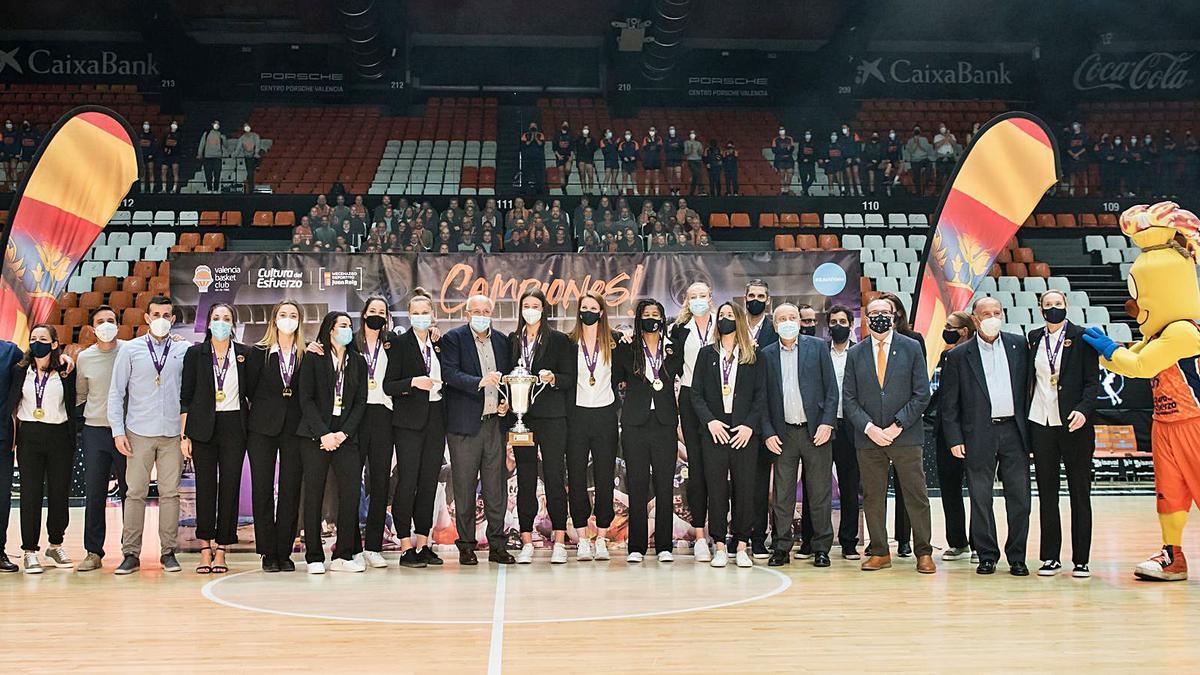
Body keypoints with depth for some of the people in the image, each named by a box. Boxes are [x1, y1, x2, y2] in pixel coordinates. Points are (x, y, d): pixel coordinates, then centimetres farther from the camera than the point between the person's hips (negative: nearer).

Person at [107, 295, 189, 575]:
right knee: (135, 492, 0)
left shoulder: (184, 350, 7)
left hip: (172, 433, 1)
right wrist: (118, 431, -1)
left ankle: (168, 552, 9)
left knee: (170, 492, 2)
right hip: (139, 433, 0)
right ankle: (131, 554, 6)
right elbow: (116, 393, 5)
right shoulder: (130, 350, 6)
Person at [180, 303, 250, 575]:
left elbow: (252, 393, 11)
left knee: (230, 487, 0)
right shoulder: (195, 353, 3)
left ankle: (221, 550, 8)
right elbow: (185, 397, 3)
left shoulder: (245, 354, 5)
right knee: (205, 488, 1)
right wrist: (184, 434, -1)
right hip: (203, 428, 0)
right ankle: (205, 550, 11)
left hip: (234, 427, 1)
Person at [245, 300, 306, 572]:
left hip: (294, 429, 0)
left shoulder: (307, 354, 4)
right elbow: (248, 389, 6)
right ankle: (268, 552, 10)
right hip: (262, 429, 0)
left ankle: (284, 552, 10)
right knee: (262, 490, 1)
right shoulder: (259, 353, 4)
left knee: (290, 491, 1)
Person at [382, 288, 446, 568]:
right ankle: (406, 547, -2)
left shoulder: (439, 342, 12)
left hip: (436, 419, 5)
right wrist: (413, 382, -23)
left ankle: (423, 544, 13)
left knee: (429, 482, 6)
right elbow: (388, 386, -5)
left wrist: (438, 343, 2)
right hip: (410, 420, -5)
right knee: (407, 481, -7)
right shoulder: (400, 343, -1)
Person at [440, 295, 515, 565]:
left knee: (496, 487, 6)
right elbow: (449, 373, -16)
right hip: (464, 423, -4)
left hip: (495, 422, 4)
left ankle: (497, 545, 14)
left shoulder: (502, 340, 14)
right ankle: (466, 546, 10)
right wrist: (480, 382, -29)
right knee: (464, 487, 1)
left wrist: (507, 403, 4)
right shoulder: (453, 338, -1)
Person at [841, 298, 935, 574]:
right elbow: (848, 399, 6)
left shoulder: (911, 348, 4)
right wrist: (869, 427, -9)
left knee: (916, 495, 1)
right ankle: (879, 553, 14)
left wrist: (897, 426, -9)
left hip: (905, 435, -2)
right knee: (872, 497, 5)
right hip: (868, 437, 2)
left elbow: (921, 394, -1)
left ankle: (923, 553, 11)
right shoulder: (855, 354, 8)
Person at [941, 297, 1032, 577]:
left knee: (1019, 497, 4)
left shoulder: (1019, 345, 8)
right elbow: (949, 403, 2)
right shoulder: (958, 356, 1)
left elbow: (1028, 385, 11)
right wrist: (955, 439, -5)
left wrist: (1029, 426, 4)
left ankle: (1017, 557, 15)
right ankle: (987, 556, 15)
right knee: (980, 498, 4)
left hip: (1014, 431, 2)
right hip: (979, 435, -2)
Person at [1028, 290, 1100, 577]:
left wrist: (1083, 410, -20)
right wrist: (1023, 421, 5)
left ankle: (1081, 559, 10)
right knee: (1047, 492, 7)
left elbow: (1092, 381, -4)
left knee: (1080, 492, 3)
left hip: (1074, 423, -3)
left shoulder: (1081, 337, 0)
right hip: (1041, 424, 3)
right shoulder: (1034, 338, 10)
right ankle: (1050, 557, 14)